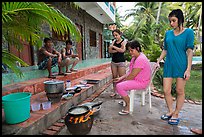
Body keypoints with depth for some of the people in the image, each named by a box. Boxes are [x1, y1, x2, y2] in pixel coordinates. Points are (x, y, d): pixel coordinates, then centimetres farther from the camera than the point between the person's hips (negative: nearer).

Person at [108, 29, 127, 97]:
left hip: (121, 62, -5)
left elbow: (122, 50, -17)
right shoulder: (114, 41, 12)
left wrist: (113, 47, -13)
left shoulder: (124, 42, -1)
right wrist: (117, 50, -12)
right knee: (114, 77, 7)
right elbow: (110, 51, 3)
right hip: (113, 61, 5)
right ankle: (114, 92, 15)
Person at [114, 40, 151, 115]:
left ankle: (128, 105, -2)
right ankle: (125, 99, 33)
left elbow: (132, 76, -25)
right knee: (118, 82, 17)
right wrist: (121, 78, -1)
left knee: (119, 86, -22)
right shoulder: (135, 57, 7)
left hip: (141, 82, -11)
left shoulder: (140, 59, -26)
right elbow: (130, 71, 10)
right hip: (135, 79, 11)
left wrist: (123, 79, -9)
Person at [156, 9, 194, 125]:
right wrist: (158, 61, 7)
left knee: (180, 91, 6)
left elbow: (190, 51, -5)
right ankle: (171, 111, 24)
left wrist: (188, 69, -11)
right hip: (169, 65, 4)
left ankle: (176, 114, 22)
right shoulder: (168, 33, 11)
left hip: (181, 65, -4)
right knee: (166, 91, 3)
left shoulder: (188, 32, -1)